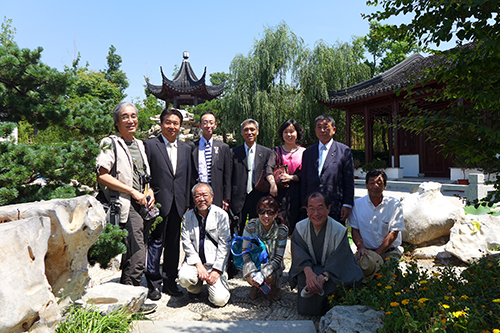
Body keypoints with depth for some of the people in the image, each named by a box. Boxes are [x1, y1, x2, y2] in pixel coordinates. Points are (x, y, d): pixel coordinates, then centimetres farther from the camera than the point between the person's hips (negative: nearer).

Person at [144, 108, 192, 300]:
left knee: (173, 244, 12)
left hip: (178, 204, 5)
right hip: (158, 202, -4)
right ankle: (154, 284, 16)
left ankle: (170, 282, 25)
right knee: (155, 243, 1)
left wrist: (187, 203, 10)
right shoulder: (150, 145, -1)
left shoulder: (186, 148, 13)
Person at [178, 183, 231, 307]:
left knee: (220, 300, -16)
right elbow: (186, 243, -1)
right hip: (194, 261, 2)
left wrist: (216, 270, -12)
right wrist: (198, 265, -13)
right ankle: (195, 290, 7)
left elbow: (224, 245, -5)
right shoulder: (188, 216, 4)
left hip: (215, 262, -2)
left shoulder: (221, 215, -3)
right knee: (184, 278, -29)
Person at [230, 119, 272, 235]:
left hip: (258, 199, 0)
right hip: (238, 199, 0)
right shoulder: (234, 152, 6)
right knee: (236, 235, 5)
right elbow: (229, 178, 5)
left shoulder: (266, 152, 7)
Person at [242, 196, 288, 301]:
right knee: (250, 279, -28)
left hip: (271, 264, 0)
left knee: (269, 278, -30)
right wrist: (253, 272, -26)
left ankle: (275, 285, 9)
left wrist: (262, 274, -29)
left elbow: (278, 257, -15)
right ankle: (255, 286, 11)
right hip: (254, 262, 1)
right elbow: (245, 251, -10)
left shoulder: (282, 230, -17)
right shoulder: (251, 226, -16)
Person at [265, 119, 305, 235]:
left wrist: (291, 177, -13)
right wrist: (273, 183, -22)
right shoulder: (277, 151, 10)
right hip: (279, 192, 0)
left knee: (293, 224, -1)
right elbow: (269, 168, -5)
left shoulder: (303, 152, 8)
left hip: (296, 193, 0)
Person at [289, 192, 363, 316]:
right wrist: (309, 272, -33)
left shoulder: (339, 230, -16)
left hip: (333, 272, -1)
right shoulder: (300, 228, -7)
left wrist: (323, 277, -36)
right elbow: (300, 254, -13)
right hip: (310, 268, 1)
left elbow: (338, 260, -19)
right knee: (303, 278, -31)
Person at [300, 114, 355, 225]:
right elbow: (304, 182, 13)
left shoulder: (344, 151, 4)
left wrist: (347, 205, -4)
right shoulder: (308, 152, 13)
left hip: (335, 208, -2)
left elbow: (349, 181, 2)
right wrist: (303, 205, 8)